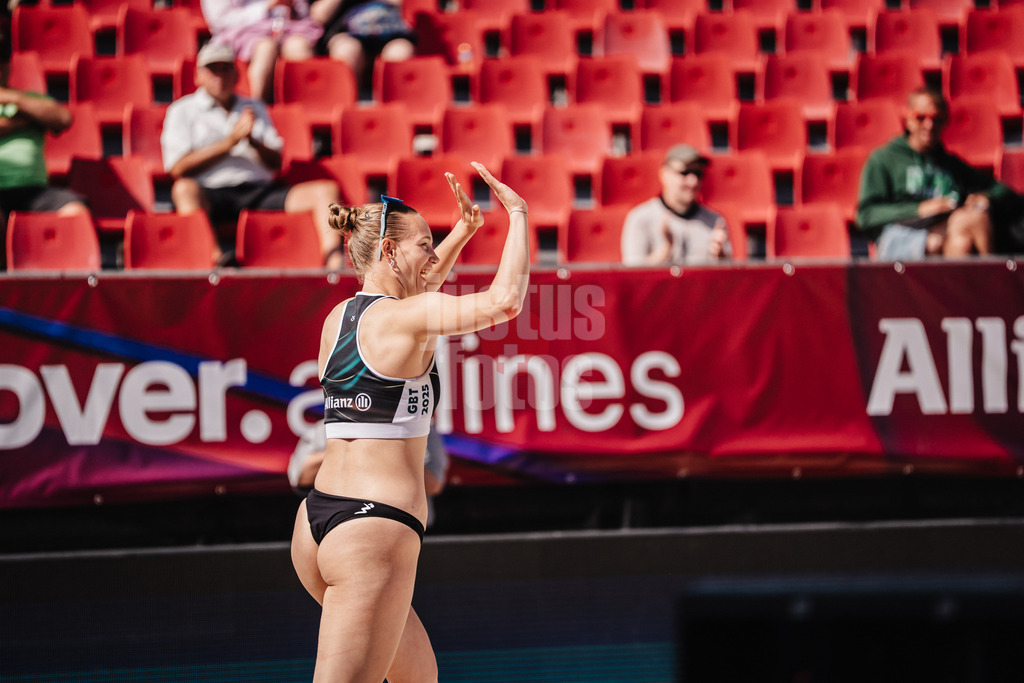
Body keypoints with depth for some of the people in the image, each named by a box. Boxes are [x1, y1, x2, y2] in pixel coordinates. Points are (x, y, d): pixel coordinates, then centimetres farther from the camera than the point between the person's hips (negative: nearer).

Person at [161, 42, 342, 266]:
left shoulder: (254, 108, 28)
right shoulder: (182, 111, 15)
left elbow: (276, 162, 18)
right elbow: (179, 168, -1)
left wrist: (253, 142, -4)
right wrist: (230, 141, -5)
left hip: (260, 193, 4)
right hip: (212, 194, -4)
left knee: (326, 190, -16)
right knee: (185, 189, -39)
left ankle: (333, 264, -39)